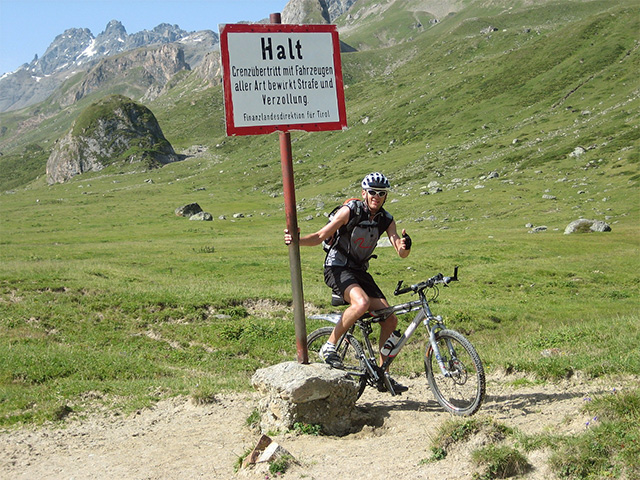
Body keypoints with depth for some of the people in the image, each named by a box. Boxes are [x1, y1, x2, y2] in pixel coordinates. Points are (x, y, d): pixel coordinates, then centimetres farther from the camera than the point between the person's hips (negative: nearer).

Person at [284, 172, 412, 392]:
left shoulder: (386, 220, 3)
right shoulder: (349, 211, -12)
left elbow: (401, 253, -5)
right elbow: (320, 236, -12)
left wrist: (405, 246, -30)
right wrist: (296, 240, -31)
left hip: (360, 271, 6)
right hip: (337, 269, -6)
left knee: (390, 320, -3)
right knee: (362, 302, -36)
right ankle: (329, 346, -18)